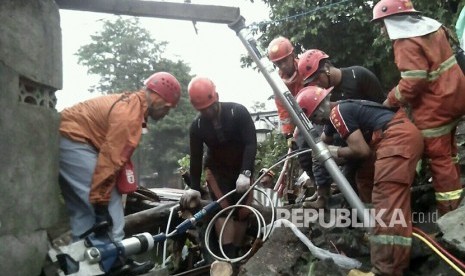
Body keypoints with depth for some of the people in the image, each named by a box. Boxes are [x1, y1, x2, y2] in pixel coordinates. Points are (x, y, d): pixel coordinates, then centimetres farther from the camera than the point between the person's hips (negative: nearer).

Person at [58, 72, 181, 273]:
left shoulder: (130, 103, 12)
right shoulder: (129, 114, -21)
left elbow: (117, 152, 18)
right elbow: (111, 159, -26)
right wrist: (100, 200, -21)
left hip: (66, 139, 11)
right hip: (74, 141, -11)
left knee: (83, 211, 13)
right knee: (110, 208, -9)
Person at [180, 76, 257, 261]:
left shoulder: (238, 112, -19)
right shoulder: (197, 126, -11)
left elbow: (251, 144, -24)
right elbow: (196, 157, -6)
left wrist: (245, 173, -35)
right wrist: (194, 187, -11)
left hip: (242, 169, 0)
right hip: (217, 169, 0)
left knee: (243, 212, -1)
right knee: (223, 209, -18)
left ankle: (236, 254, 11)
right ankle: (227, 257, -20)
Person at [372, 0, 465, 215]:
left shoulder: (406, 43, -20)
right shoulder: (431, 26, 8)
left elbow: (413, 82, -27)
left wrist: (389, 102, -13)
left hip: (434, 106, -10)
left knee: (438, 158, -1)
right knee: (447, 151, 25)